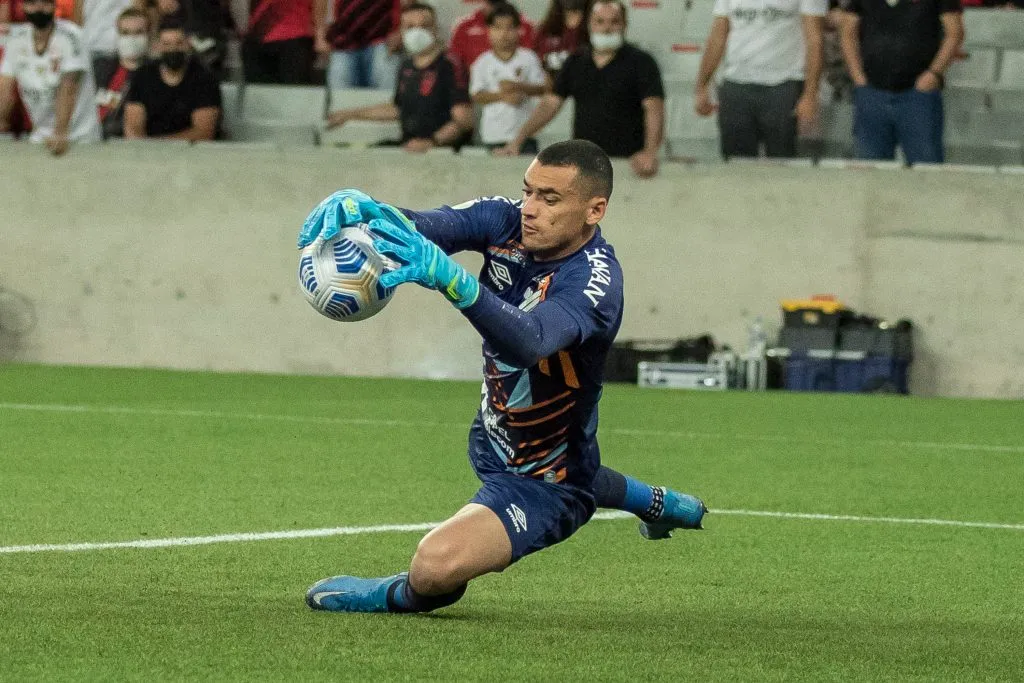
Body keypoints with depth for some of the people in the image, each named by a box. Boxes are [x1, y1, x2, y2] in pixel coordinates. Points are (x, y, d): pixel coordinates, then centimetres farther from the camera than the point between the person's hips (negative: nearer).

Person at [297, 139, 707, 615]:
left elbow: (530, 343, -54)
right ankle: (660, 504, 68)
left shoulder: (594, 280, -34)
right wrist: (356, 206, -54)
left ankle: (401, 596, 5)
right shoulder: (506, 223, -14)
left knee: (438, 564, -30)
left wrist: (447, 277, -70)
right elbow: (431, 225, -32)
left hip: (545, 484, -9)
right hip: (493, 445, 9)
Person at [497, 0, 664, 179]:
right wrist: (517, 141, 0)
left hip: (627, 162, -4)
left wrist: (650, 151, -32)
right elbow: (550, 104, 11)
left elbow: (654, 109, -14)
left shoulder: (640, 62, -3)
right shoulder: (576, 62, 12)